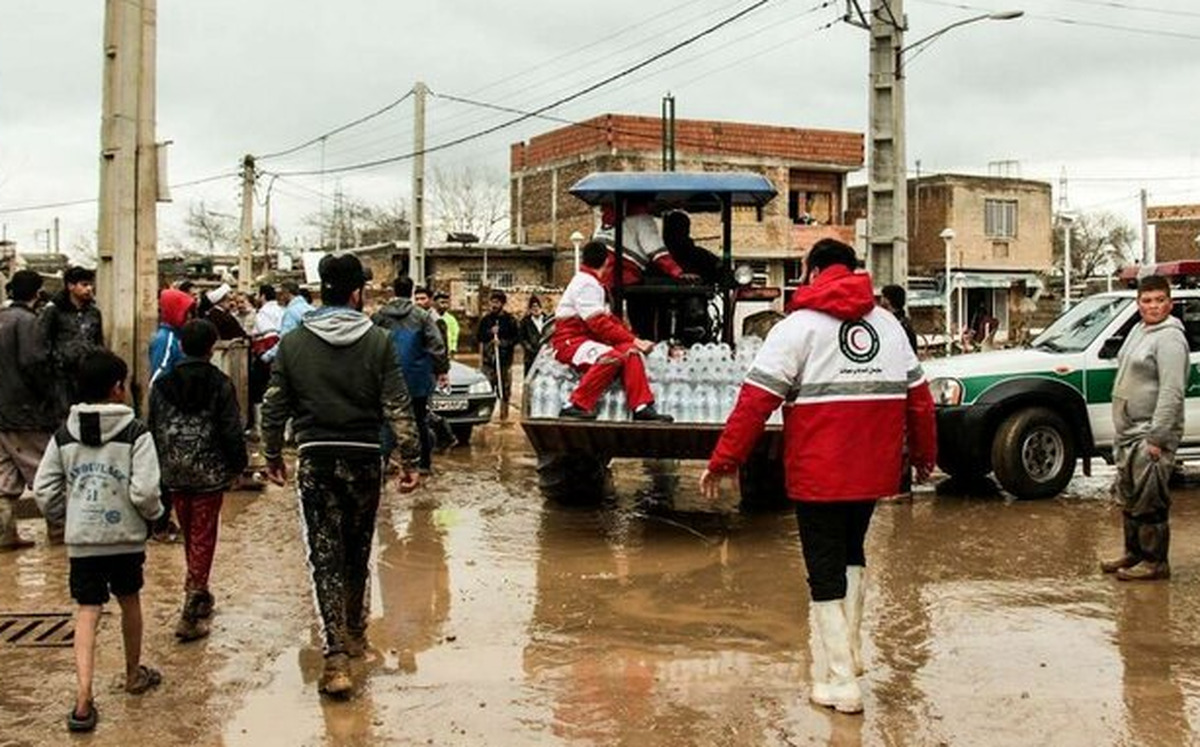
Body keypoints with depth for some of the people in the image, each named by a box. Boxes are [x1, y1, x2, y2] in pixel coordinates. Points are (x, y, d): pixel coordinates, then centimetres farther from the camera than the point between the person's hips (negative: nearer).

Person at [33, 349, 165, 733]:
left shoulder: (64, 435, 2)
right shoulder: (135, 433, -10)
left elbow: (43, 489, 2)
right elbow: (144, 491, -17)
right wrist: (154, 513, 3)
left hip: (81, 540, 2)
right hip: (125, 537, -2)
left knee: (87, 613, 2)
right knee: (129, 601, 19)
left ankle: (83, 698, -10)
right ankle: (134, 674, 38)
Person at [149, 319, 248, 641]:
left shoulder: (162, 384, 3)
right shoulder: (220, 384, -8)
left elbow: (154, 430, 7)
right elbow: (232, 431, -8)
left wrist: (159, 468, 15)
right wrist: (237, 465, 4)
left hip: (175, 473, 4)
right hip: (209, 472, -4)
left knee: (189, 535, 19)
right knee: (203, 538, -1)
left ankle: (199, 596, 33)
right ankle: (191, 614, -6)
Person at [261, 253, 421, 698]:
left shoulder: (292, 343, 0)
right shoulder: (378, 342, -4)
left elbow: (274, 407, 4)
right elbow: (397, 408, -7)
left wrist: (273, 456, 16)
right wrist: (409, 460, -1)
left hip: (315, 460, 0)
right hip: (364, 459, 0)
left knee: (325, 555, 0)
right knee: (358, 552, 18)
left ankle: (336, 654, -9)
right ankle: (355, 633, 35)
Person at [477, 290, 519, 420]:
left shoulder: (510, 320, 2)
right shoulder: (486, 319, 10)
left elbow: (517, 338, -1)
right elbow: (479, 337, 15)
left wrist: (503, 342, -12)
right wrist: (490, 332, -2)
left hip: (505, 358, -1)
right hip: (488, 359, 2)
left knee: (505, 389, 1)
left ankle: (504, 415, 10)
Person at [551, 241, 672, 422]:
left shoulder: (593, 283, 20)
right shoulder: (585, 283, -13)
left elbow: (609, 318, 18)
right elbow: (599, 324, -20)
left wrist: (633, 339, 6)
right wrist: (632, 340, -16)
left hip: (587, 338, 9)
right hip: (570, 341, -9)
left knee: (629, 352, -10)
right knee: (611, 357, -33)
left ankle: (641, 407, -16)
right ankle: (575, 406, -29)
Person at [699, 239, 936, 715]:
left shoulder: (798, 326, -6)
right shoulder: (888, 325, 11)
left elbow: (755, 401, -12)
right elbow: (918, 398, 14)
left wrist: (723, 461, -8)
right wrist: (924, 455, 27)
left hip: (819, 474, -5)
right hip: (873, 473, 5)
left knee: (826, 572, 4)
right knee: (850, 554, 25)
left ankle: (839, 681, 4)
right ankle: (846, 648, 31)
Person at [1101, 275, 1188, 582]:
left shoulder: (1169, 338, -16)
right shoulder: (1139, 331, 14)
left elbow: (1171, 392, -22)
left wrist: (1157, 438, -24)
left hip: (1150, 434, -10)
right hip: (1128, 433, 10)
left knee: (1150, 502, -5)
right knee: (1130, 499, 18)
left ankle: (1155, 562, 3)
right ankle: (1134, 553, 29)